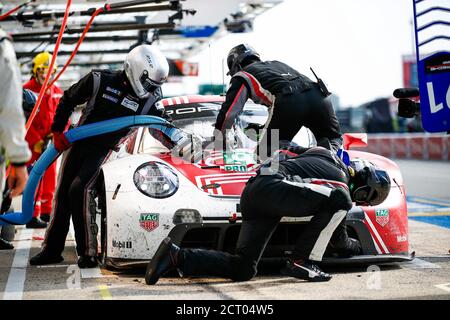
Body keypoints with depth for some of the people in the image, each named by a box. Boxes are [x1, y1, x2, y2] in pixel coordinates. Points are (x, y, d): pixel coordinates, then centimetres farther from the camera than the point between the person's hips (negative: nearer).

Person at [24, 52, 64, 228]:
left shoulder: (57, 93, 12)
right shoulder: (27, 91, -7)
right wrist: (36, 141, -16)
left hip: (50, 142, 6)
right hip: (32, 143, -6)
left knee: (50, 178, 10)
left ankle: (46, 213, 21)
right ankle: (33, 216, -7)